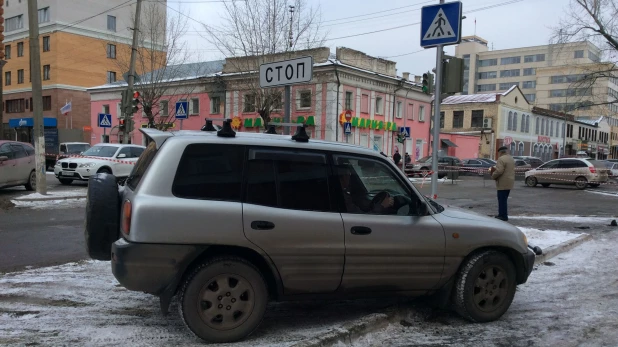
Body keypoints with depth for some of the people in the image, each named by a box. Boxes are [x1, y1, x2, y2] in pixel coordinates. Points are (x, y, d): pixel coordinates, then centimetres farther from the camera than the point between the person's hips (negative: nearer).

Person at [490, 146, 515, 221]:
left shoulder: (501, 159, -16)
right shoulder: (511, 159, 16)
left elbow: (499, 171, -24)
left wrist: (493, 176, -8)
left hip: (503, 183, -10)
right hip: (510, 182, 10)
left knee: (502, 200, -4)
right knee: (504, 199, 17)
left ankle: (503, 216, -2)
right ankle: (502, 214, 22)